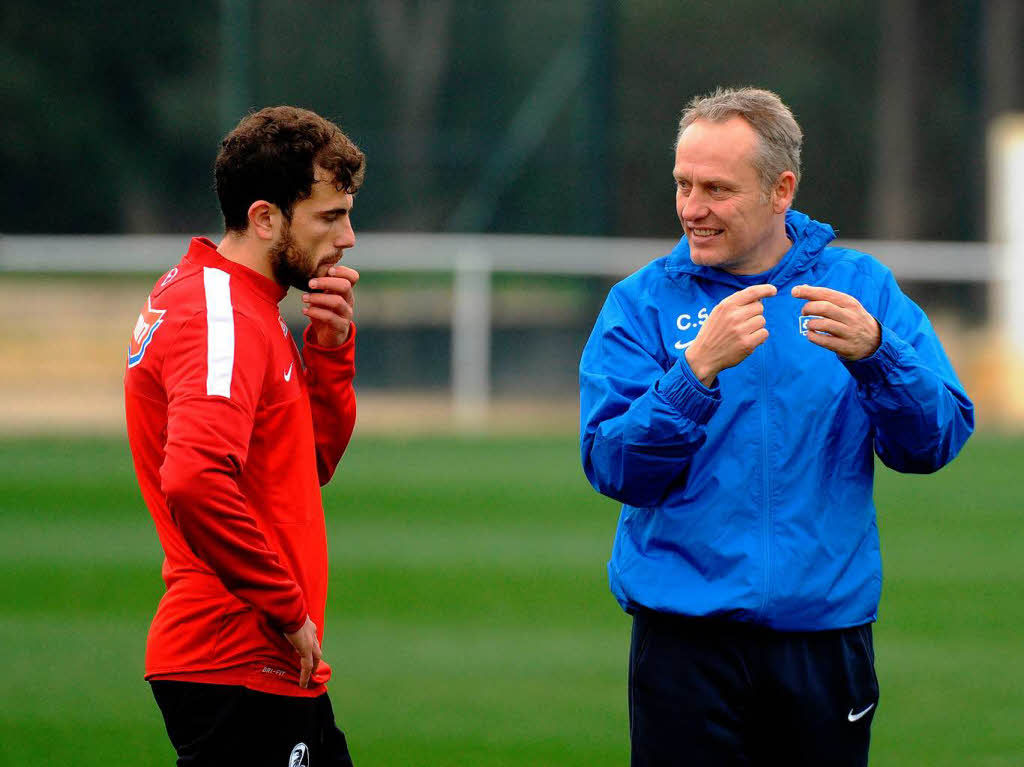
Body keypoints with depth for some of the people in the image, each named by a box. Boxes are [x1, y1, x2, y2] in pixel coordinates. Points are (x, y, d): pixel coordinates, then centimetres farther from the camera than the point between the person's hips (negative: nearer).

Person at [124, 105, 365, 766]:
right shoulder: (223, 320, -16)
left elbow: (314, 463, 21)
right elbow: (194, 482, -31)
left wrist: (331, 347, 6)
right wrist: (288, 610, -21)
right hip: (241, 670, -10)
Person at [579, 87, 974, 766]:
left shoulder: (860, 287, 6)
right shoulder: (644, 303, 2)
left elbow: (935, 442, -3)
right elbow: (613, 469, -10)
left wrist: (874, 352, -20)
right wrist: (699, 367, -23)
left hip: (825, 633, 1)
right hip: (685, 638, -1)